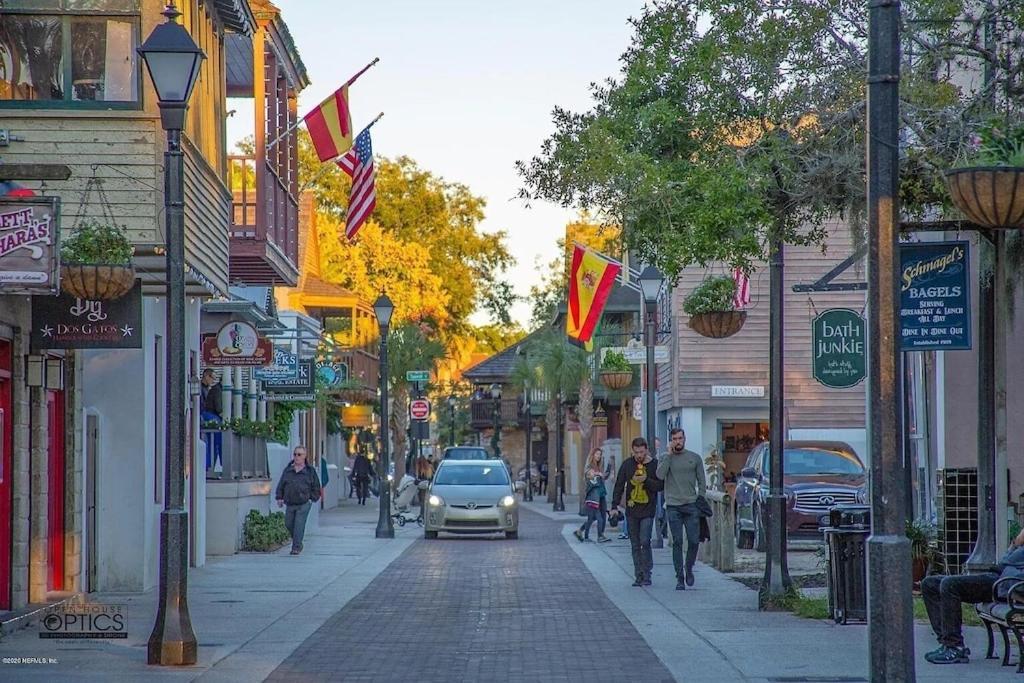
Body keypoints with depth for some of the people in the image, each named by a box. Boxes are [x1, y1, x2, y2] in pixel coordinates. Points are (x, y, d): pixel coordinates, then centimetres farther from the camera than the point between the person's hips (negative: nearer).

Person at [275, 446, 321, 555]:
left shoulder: (310, 471, 2)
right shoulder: (287, 470, 10)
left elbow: (316, 487, 7)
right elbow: (281, 485, 15)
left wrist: (312, 499, -1)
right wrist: (280, 498, 7)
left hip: (304, 504, -4)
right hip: (290, 504, 4)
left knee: (299, 525, -8)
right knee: (289, 524, 7)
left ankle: (296, 547, -4)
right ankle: (298, 543, 27)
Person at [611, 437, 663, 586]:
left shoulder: (655, 464, -2)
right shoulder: (627, 464, 5)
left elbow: (660, 486, -4)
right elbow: (619, 486, 8)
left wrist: (646, 480, -19)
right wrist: (614, 506, 2)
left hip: (648, 511, -3)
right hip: (631, 510, 3)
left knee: (645, 542, -12)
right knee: (635, 545, 6)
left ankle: (647, 574, -3)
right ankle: (639, 575, 12)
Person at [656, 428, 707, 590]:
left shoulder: (695, 458, 9)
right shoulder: (665, 459, 6)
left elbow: (702, 481, 12)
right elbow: (660, 475, -12)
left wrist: (701, 499, 1)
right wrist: (669, 454, -9)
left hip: (691, 505, 1)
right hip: (673, 506, -1)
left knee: (694, 541, -3)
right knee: (677, 542, -2)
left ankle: (689, 569, 22)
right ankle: (680, 578, 2)